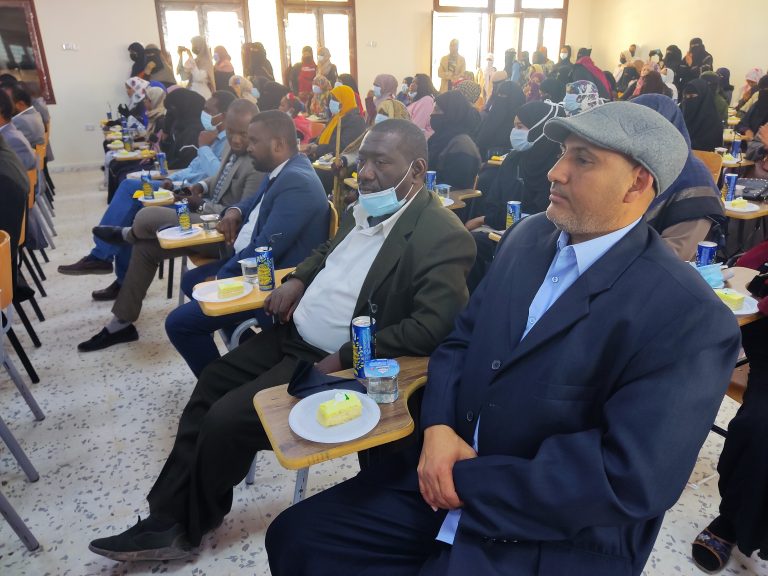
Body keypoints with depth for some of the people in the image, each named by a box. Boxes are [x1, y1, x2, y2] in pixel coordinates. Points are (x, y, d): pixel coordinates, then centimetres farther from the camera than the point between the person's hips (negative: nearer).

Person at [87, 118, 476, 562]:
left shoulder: (443, 236, -20)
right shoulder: (367, 207, 6)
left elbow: (430, 328, -27)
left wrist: (344, 360, -25)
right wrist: (298, 279, 3)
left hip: (335, 363, -9)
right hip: (294, 335, 9)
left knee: (225, 421, -11)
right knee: (210, 386, 9)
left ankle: (188, 526, 20)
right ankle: (167, 519, 23)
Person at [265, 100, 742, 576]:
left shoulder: (690, 318, -17)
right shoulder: (528, 238, 4)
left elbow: (631, 476, -22)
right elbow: (461, 339, 6)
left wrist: (469, 481, -19)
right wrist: (438, 427, -12)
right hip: (450, 471, 6)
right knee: (296, 535, 0)